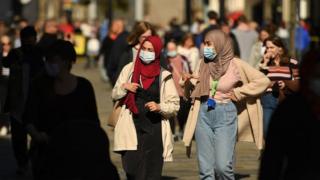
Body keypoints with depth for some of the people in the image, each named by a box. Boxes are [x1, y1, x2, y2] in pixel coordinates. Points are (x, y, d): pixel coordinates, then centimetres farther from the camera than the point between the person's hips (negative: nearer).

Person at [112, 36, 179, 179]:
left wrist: (159, 107, -14)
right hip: (132, 128, 1)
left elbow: (174, 105, 4)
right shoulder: (129, 69, 8)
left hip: (154, 129, -1)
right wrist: (124, 87, -5)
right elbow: (115, 95, 15)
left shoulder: (164, 76, 4)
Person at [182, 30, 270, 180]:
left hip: (225, 115, -4)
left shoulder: (235, 64, -6)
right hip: (204, 114, 4)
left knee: (223, 166, -14)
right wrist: (190, 80, 0)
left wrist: (237, 93, -6)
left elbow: (263, 81, -6)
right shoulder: (204, 64, 7)